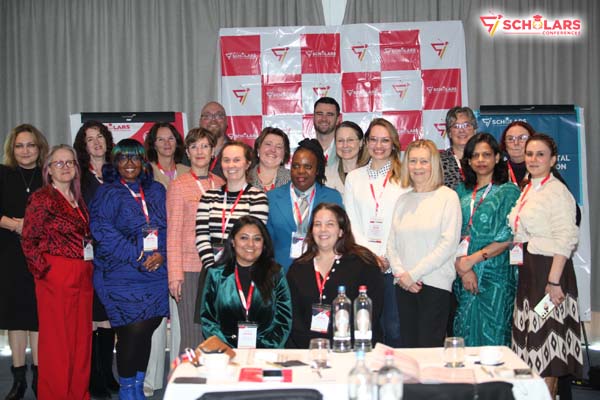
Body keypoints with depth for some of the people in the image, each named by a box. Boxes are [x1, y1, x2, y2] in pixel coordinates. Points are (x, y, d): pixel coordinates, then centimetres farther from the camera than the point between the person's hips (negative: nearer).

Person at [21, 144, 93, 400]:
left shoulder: (78, 200, 15)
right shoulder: (41, 198, -5)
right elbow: (29, 241, -6)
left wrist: (90, 268, 9)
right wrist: (44, 270, -10)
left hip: (82, 277, 6)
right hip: (56, 278, -6)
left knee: (82, 339, 9)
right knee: (57, 340, 0)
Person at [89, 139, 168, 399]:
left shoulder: (156, 191, 14)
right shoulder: (107, 194, 1)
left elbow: (167, 227, 11)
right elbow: (104, 234, -8)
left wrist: (161, 254, -7)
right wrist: (139, 257, -14)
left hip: (155, 272, 4)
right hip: (122, 276, -4)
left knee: (147, 330, 5)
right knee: (132, 331, -8)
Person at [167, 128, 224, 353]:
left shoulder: (221, 185, 13)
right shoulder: (178, 186, 1)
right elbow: (173, 233, -3)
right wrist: (175, 274, -9)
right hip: (190, 268, -4)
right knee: (192, 335, -3)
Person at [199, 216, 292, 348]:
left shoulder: (276, 274, 10)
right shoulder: (216, 274, 11)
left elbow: (284, 320, 7)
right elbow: (207, 318, 8)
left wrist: (262, 348, -6)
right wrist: (228, 349, -5)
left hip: (265, 353, 0)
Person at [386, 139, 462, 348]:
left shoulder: (448, 197, -2)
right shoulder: (403, 200, 14)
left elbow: (449, 243, -10)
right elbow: (392, 243, 13)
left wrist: (414, 274, -10)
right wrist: (400, 273, -4)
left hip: (435, 283, -5)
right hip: (404, 284, 5)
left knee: (429, 347, -4)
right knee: (406, 346, 8)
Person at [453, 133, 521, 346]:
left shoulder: (508, 191, 2)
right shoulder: (461, 191, 13)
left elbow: (508, 238, -7)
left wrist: (472, 259, -12)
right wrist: (463, 268, -9)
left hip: (495, 275, -3)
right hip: (464, 275, 4)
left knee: (492, 336, -2)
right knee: (466, 334, 6)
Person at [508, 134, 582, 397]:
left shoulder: (557, 191, -11)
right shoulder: (527, 191, 14)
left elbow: (564, 240, -17)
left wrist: (554, 281, -22)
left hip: (548, 268, -8)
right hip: (526, 270, 8)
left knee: (545, 335, -1)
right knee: (529, 337, 12)